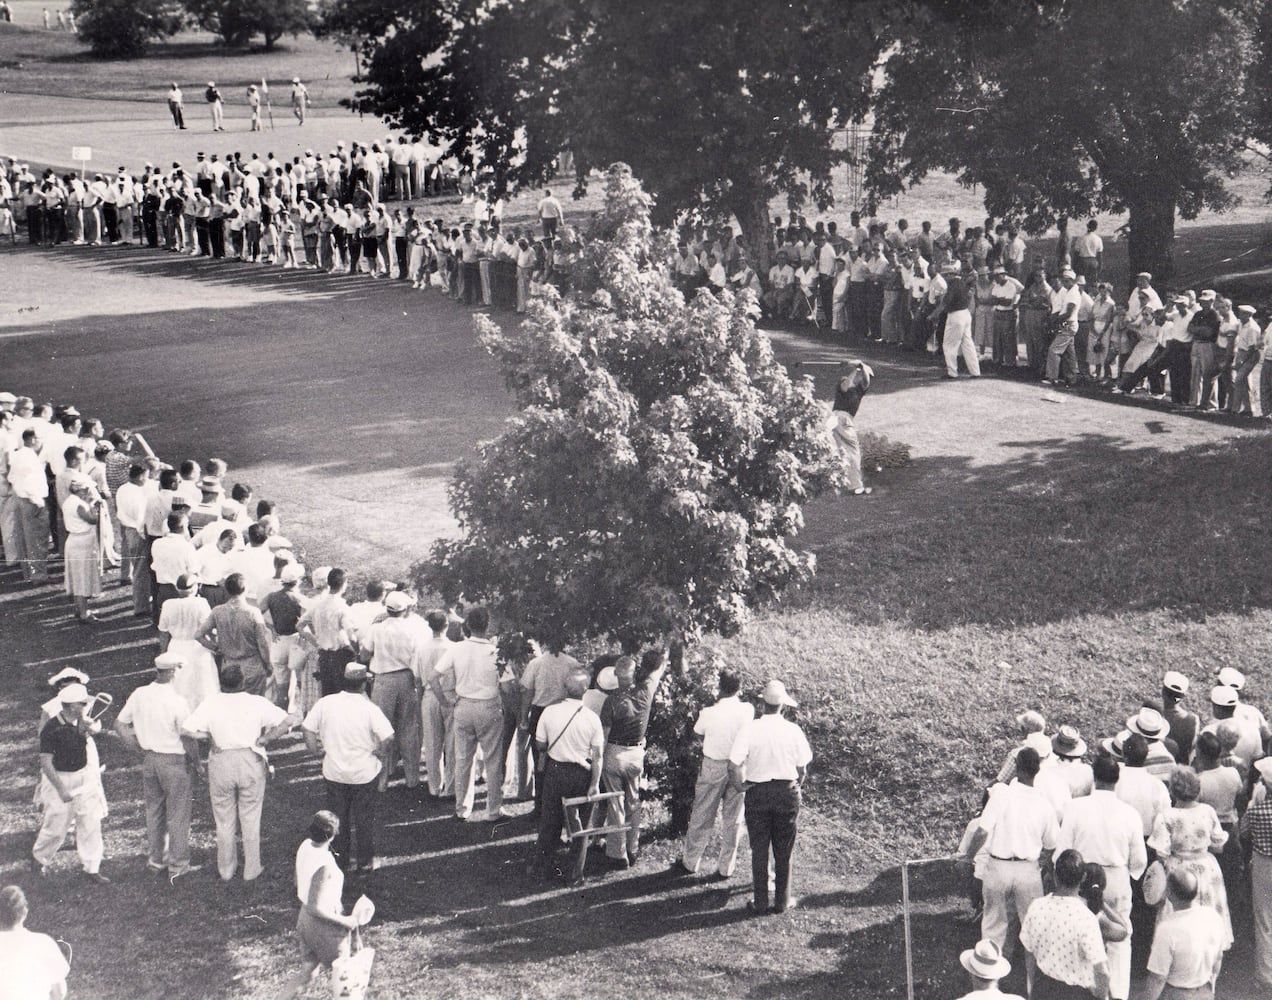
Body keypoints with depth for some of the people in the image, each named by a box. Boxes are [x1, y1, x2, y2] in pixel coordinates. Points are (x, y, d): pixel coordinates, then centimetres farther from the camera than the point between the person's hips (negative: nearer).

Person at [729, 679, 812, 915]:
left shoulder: (749, 729, -11)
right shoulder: (793, 731, -7)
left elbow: (733, 765, -15)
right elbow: (802, 768, -1)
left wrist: (740, 786, 3)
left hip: (758, 792, -1)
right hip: (787, 792, 1)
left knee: (759, 849, 9)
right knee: (784, 850, 11)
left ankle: (759, 902, 14)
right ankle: (782, 901, 19)